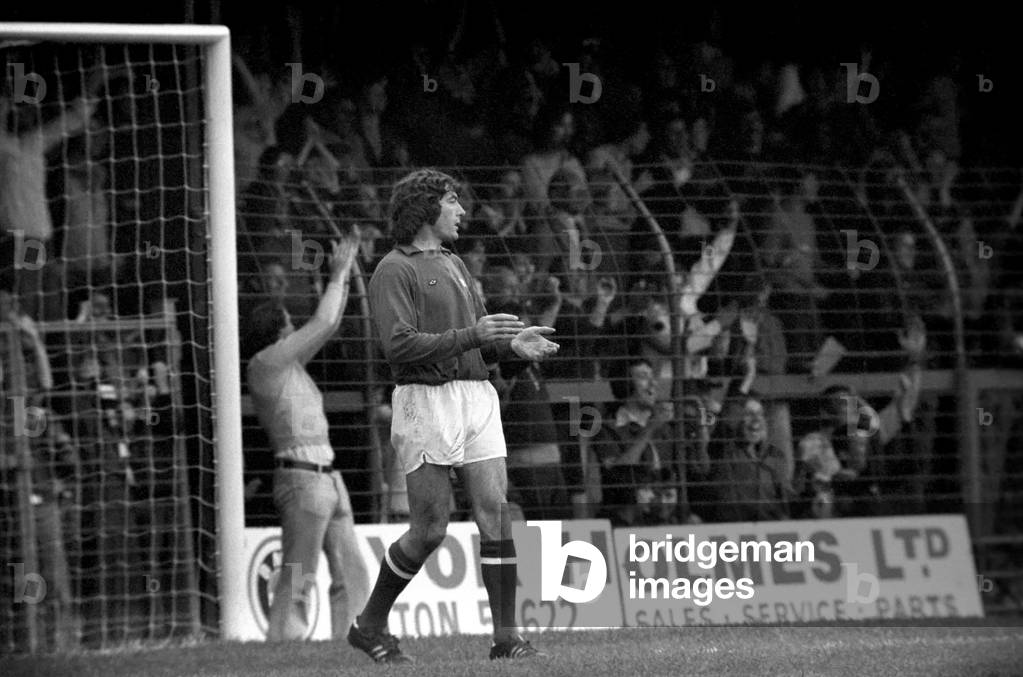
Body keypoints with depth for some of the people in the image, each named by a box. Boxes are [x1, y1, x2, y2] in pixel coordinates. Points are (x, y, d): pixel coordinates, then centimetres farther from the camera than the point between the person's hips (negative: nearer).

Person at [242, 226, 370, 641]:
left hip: (327, 478, 9)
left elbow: (328, 326, 24)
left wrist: (344, 273, 19)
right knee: (297, 580, -10)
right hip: (301, 478, -9)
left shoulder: (288, 363, 17)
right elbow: (322, 323, -8)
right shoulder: (265, 362, -7)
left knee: (352, 577, 6)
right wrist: (338, 276, 3)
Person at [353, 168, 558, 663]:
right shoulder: (393, 271, -5)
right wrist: (474, 334, -22)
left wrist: (512, 344, 4)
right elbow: (399, 345, -17)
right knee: (430, 529, -6)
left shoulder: (454, 265, 21)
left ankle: (506, 636, -8)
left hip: (476, 397, 7)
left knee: (495, 514, -7)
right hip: (425, 399, -7)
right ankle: (370, 625, 12)